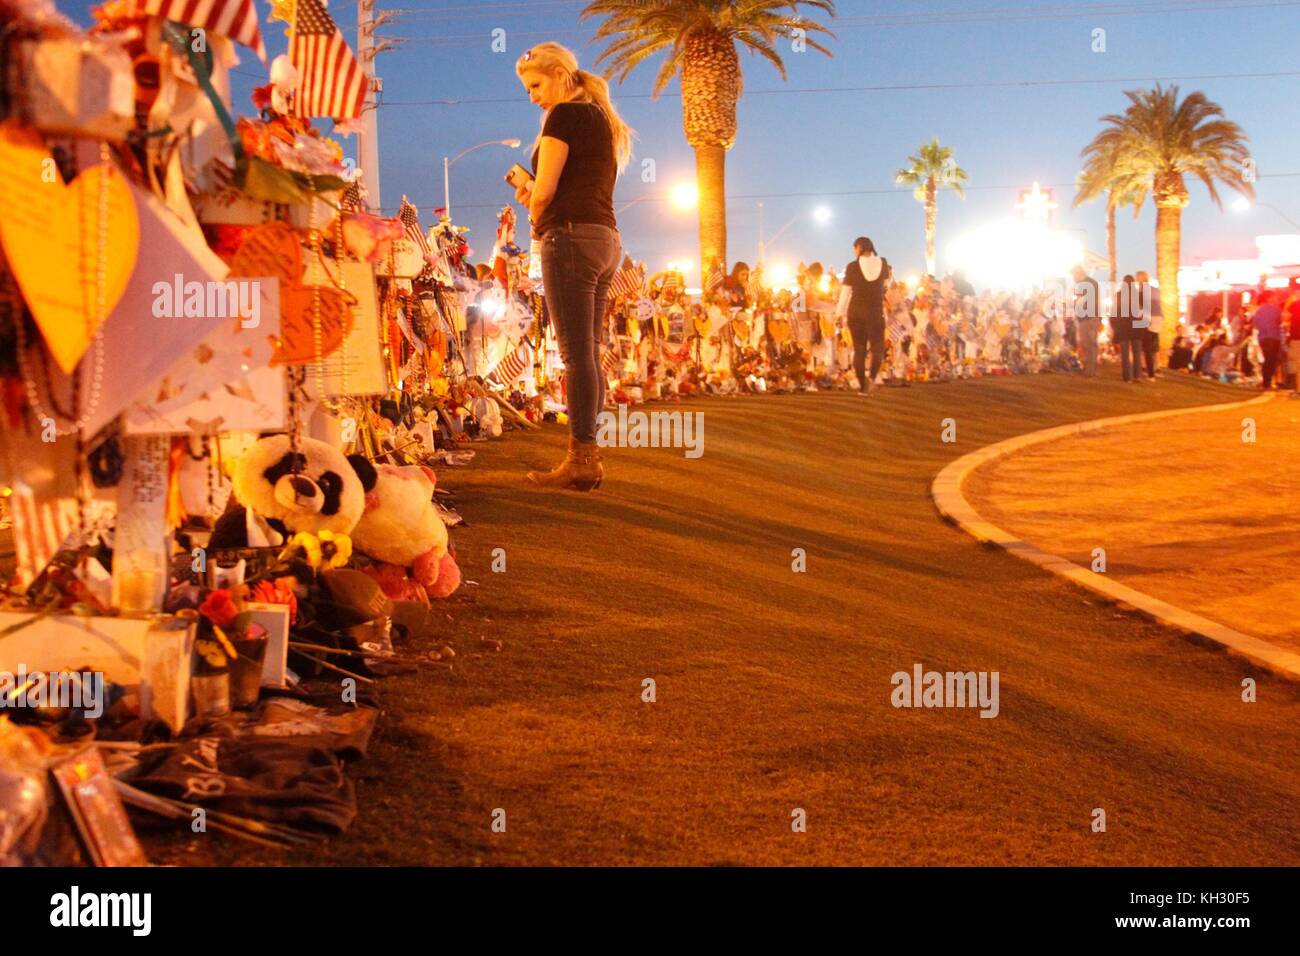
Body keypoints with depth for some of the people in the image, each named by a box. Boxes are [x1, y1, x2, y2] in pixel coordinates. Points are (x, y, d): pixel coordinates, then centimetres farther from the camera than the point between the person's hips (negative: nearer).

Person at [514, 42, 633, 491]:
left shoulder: (564, 116, -5)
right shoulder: (603, 120, 23)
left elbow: (545, 189, -10)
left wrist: (535, 224, 8)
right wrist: (533, 195, 14)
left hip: (571, 236, -9)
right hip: (606, 240, 9)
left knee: (576, 354, -10)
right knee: (588, 354, 8)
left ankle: (581, 459, -11)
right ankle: (589, 458, 9)